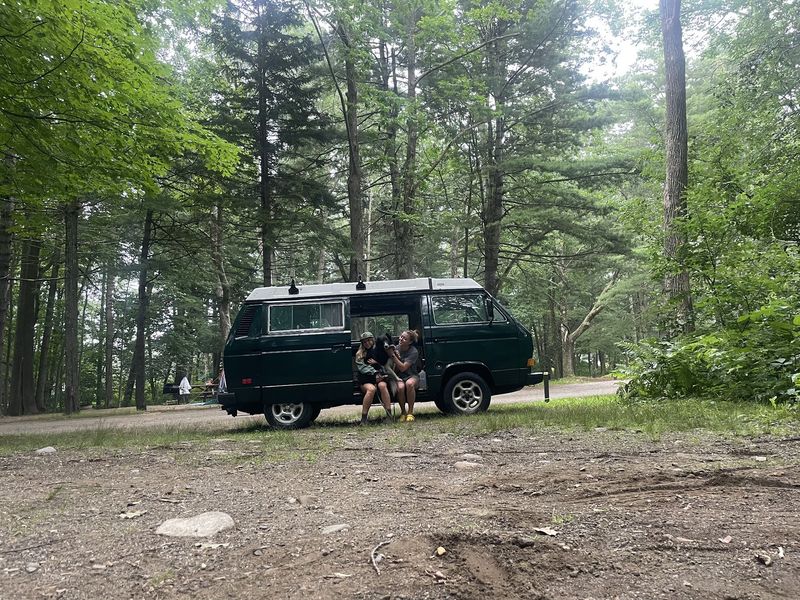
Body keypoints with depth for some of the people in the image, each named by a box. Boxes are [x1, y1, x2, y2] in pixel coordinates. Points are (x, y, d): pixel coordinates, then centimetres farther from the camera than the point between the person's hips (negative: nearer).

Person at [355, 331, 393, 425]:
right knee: (371, 389, -34)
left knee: (382, 385, -33)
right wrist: (375, 373, -14)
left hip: (379, 379, 2)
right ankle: (363, 418, -32)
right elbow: (362, 367, -3)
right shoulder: (360, 354, 12)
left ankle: (389, 414, -38)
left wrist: (377, 363, -5)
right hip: (365, 380, -1)